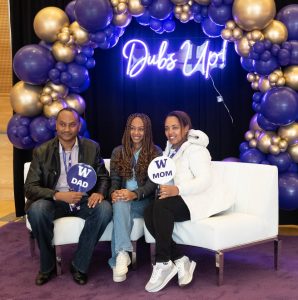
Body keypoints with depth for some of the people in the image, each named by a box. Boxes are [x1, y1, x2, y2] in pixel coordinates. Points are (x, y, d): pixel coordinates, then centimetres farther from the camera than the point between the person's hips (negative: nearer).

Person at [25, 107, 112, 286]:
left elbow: (104, 177, 7)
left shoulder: (92, 147, 2)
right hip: (55, 201, 0)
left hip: (84, 200, 1)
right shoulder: (42, 151, -2)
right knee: (36, 209, -33)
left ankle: (80, 266, -13)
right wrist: (59, 195, -24)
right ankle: (48, 266, -8)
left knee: (104, 209, -30)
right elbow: (30, 187, -6)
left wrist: (100, 193, -18)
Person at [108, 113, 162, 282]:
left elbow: (153, 183, -7)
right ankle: (122, 254, -42)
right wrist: (114, 193, -18)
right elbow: (114, 179, 7)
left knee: (121, 206, -33)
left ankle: (118, 260, -35)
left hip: (144, 200, -2)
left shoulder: (155, 152, 4)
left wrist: (135, 194, -26)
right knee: (120, 203, -35)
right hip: (122, 200, 2)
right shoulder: (118, 152, 14)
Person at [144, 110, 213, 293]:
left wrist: (177, 189, -33)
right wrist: (165, 190, -5)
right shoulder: (170, 149, 19)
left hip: (193, 200, -7)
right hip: (174, 200, 7)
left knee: (160, 206, -34)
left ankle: (163, 263, -25)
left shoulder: (195, 149, -7)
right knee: (149, 213, -25)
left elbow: (205, 180, -19)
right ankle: (180, 260, -18)